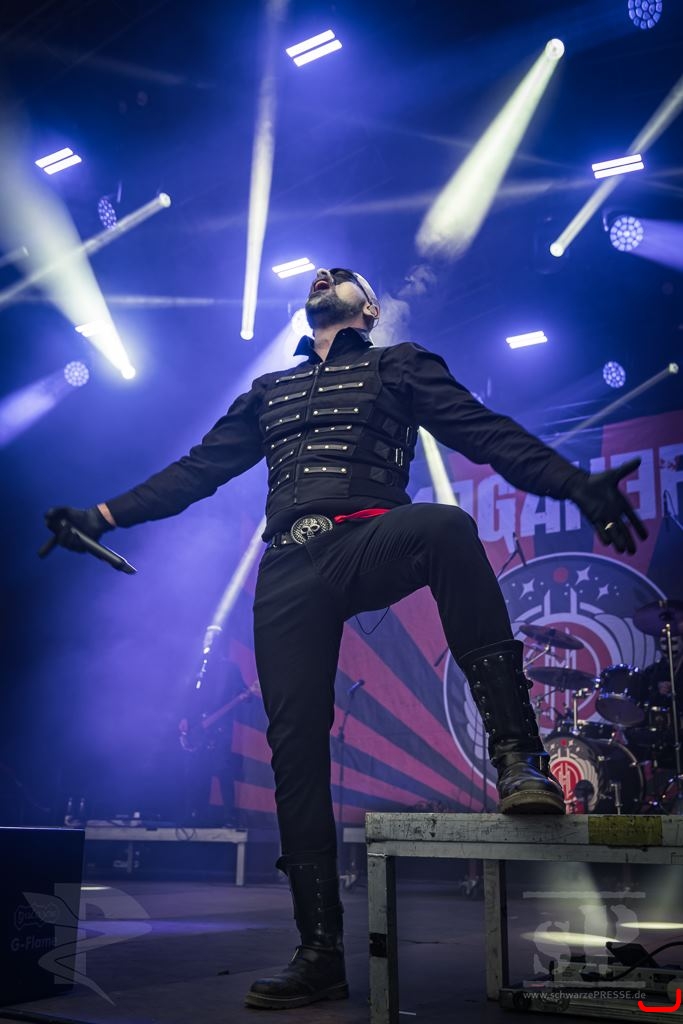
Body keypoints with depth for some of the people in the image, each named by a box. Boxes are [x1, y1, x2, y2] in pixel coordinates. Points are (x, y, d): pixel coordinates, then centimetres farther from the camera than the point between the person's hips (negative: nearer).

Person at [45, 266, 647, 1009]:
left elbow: (486, 433, 7)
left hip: (366, 545, -3)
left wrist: (576, 485, -8)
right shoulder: (269, 391, 30)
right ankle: (320, 954, 5)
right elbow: (196, 470, 30)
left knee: (446, 526, -38)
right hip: (288, 574, 4)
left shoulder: (399, 366, 18)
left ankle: (515, 756, -36)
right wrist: (102, 516, 23)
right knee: (294, 747, -5)